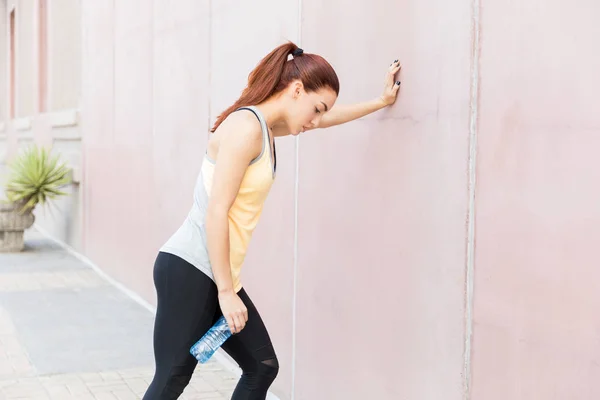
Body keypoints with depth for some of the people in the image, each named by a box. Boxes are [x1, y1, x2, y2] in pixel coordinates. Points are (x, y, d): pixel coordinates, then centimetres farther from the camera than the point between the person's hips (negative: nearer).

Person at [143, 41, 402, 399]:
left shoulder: (265, 126, 14)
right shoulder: (246, 127, -15)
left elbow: (329, 119, 31)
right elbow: (216, 213, -20)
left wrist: (381, 101, 35)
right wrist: (227, 291, -17)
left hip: (215, 275, 10)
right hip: (189, 270, -10)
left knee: (262, 367, 10)